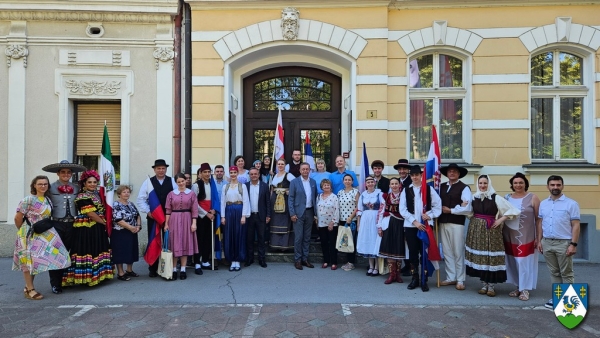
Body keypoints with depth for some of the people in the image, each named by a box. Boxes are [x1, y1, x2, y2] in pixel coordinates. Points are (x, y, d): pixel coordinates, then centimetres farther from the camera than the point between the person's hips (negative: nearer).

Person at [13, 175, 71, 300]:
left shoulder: (48, 200, 7)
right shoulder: (28, 200, -13)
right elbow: (18, 218, -9)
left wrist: (46, 228, 8)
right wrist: (23, 231, 2)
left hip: (44, 234, 6)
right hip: (30, 234, -6)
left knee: (35, 261, 10)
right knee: (29, 261, 0)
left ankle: (28, 286, 24)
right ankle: (30, 290, 7)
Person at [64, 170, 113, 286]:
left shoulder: (97, 194, 14)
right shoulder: (82, 197, -12)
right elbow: (90, 213, -18)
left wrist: (104, 222, 4)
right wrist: (104, 222, -10)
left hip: (98, 229, 9)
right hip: (86, 229, -9)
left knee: (98, 252, 11)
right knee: (87, 252, -6)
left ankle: (97, 276, 19)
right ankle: (86, 277, 0)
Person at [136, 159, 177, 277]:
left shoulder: (172, 181, 2)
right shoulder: (148, 182, 1)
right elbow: (141, 199, 1)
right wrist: (147, 211, -7)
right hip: (153, 217, 0)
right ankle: (153, 268, 16)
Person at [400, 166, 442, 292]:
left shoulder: (429, 189, 5)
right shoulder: (406, 191, 6)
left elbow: (438, 205, 3)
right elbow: (402, 209, 0)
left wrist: (430, 215, -11)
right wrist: (414, 221, -8)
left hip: (425, 225, -1)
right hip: (410, 226, 1)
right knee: (413, 252, 6)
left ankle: (424, 280, 10)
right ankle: (414, 279, 18)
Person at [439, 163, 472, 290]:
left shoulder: (464, 188, -5)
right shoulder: (441, 186, 11)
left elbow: (467, 208, -13)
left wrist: (450, 210, -9)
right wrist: (441, 210, -11)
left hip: (457, 223, -5)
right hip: (443, 222, 5)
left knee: (458, 252, 4)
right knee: (447, 252, 12)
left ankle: (460, 280, 16)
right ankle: (451, 278, 24)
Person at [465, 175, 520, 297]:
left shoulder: (496, 198, -4)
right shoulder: (474, 197, 6)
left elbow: (512, 210, -4)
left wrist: (500, 220, -9)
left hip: (491, 230, -3)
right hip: (476, 230, 3)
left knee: (492, 256, -2)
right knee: (479, 256, 6)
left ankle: (491, 285, 11)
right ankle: (483, 284, 18)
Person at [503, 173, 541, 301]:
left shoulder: (533, 198, -3)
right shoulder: (507, 198, 7)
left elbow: (538, 219, -4)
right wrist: (500, 233, 7)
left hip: (526, 237, -4)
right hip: (510, 238, 4)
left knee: (524, 262, 1)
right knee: (513, 263, 10)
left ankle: (525, 289, 14)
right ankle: (518, 287, 23)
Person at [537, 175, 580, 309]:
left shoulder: (571, 204, -4)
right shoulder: (543, 204, 9)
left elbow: (575, 225, -7)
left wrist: (573, 244, -13)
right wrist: (539, 241, 7)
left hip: (564, 243, -4)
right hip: (547, 243, 4)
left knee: (566, 273, 4)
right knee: (554, 272, 12)